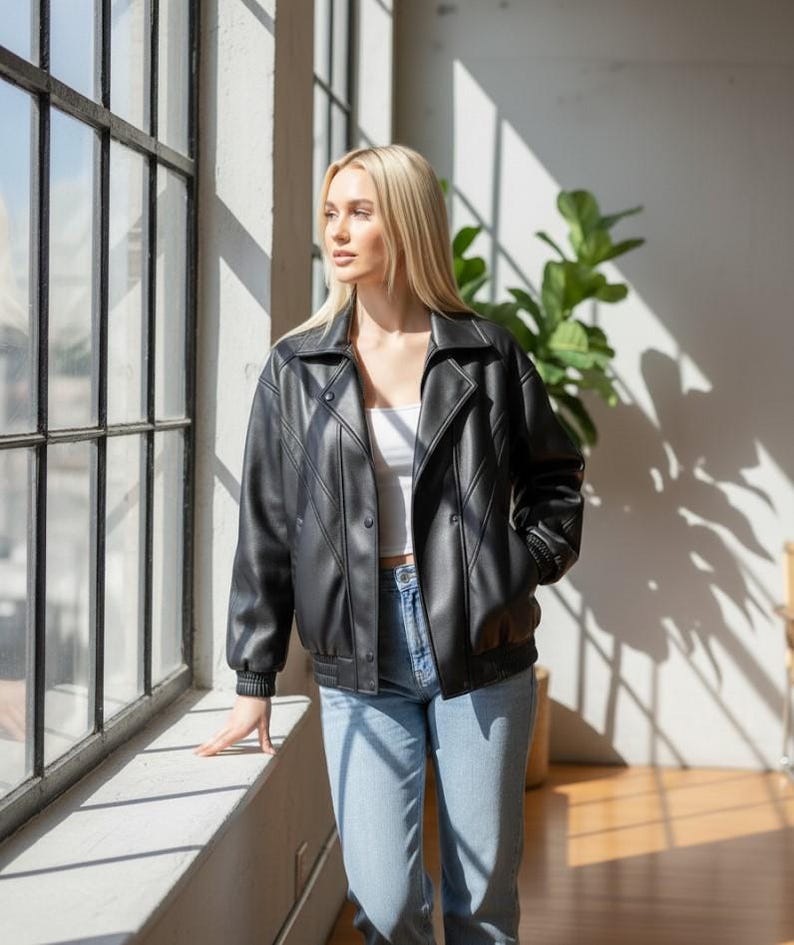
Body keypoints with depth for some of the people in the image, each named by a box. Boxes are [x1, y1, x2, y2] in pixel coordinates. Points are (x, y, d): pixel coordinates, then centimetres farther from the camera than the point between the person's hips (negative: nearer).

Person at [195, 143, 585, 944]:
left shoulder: (488, 354, 0)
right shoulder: (296, 370, 2)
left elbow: (555, 478, 13)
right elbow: (266, 528, 4)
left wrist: (521, 575, -1)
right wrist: (254, 681, 4)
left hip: (482, 656, 0)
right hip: (360, 664, 0)